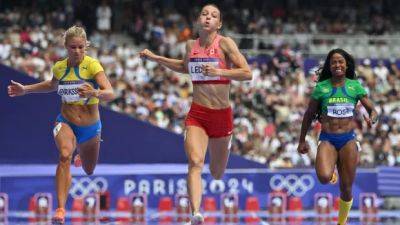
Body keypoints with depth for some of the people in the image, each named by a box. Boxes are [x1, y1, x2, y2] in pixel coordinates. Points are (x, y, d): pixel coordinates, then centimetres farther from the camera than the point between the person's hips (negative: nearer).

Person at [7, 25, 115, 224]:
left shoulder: (93, 65, -17)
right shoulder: (59, 67, -4)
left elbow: (110, 94, -29)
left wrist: (94, 93, -50)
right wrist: (25, 89, 15)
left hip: (90, 127, 0)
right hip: (66, 123, 0)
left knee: (89, 171, 20)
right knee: (65, 155, -32)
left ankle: (83, 156, 61)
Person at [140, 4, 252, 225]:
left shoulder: (225, 43, -7)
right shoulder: (191, 45, 5)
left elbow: (247, 73, -13)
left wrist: (219, 71, -25)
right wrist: (156, 58, 21)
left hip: (221, 114, -1)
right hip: (197, 114, 1)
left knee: (217, 173, 13)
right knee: (195, 162, -23)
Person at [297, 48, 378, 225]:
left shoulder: (355, 86, 5)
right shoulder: (321, 87, 2)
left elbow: (372, 110, 8)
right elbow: (309, 115, 12)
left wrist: (372, 119, -17)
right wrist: (302, 141, 15)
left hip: (348, 139, 1)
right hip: (327, 139, -1)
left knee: (346, 189, 3)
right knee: (324, 177, -28)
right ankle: (331, 168, 11)